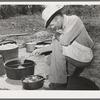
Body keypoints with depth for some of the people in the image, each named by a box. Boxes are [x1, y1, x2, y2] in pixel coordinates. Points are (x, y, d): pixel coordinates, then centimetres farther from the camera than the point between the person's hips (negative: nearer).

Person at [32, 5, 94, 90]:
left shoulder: (74, 20, -19)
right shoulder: (62, 26, 5)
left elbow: (65, 41, -31)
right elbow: (55, 45, 15)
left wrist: (57, 35, -11)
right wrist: (41, 50, 7)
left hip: (84, 58, -8)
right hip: (75, 56, 8)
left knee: (58, 46, -21)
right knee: (50, 60, 6)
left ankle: (59, 82, -14)